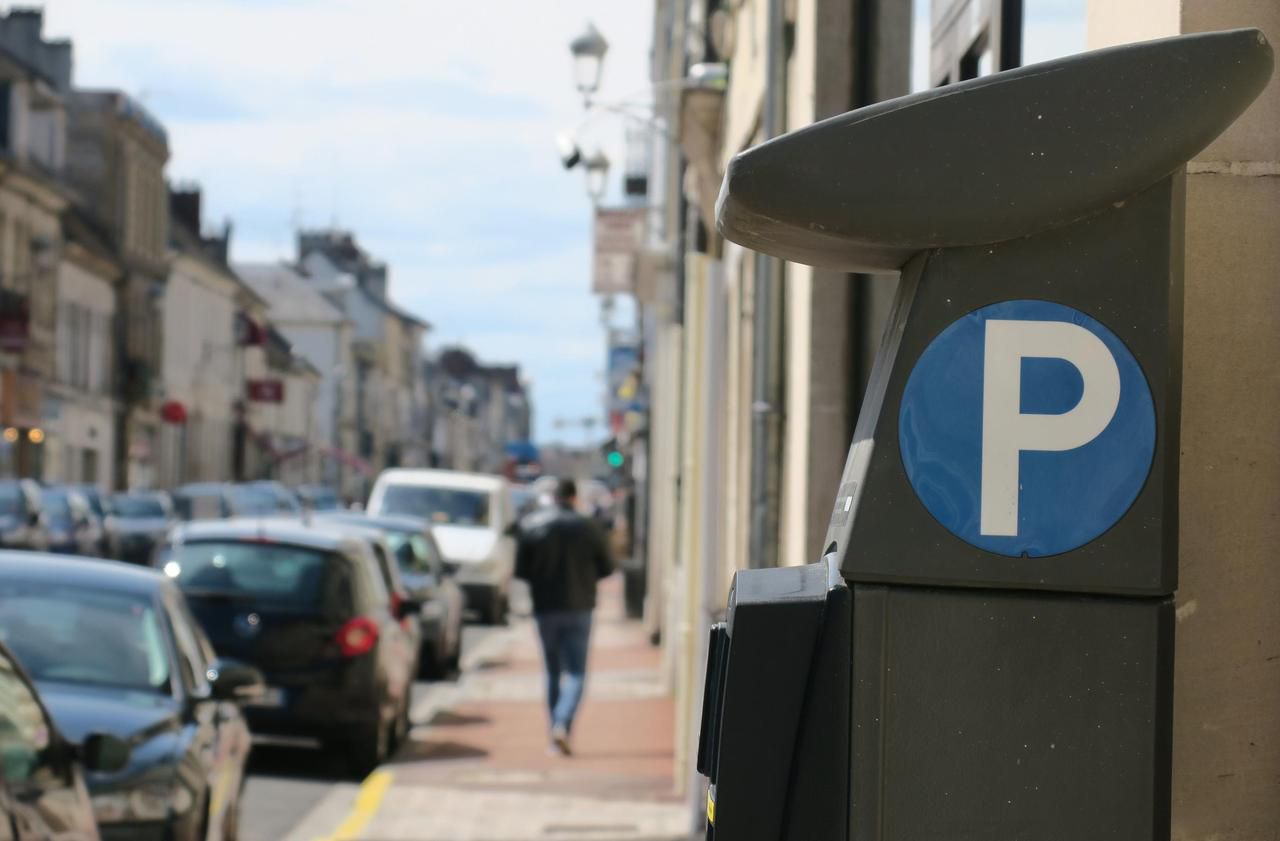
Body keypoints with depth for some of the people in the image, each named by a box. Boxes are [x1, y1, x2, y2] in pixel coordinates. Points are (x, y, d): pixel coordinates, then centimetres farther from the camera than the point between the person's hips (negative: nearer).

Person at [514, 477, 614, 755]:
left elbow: (520, 571, -2)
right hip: (578, 608, -2)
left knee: (552, 672, 14)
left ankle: (556, 735, 13)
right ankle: (562, 725, -22)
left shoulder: (529, 525, -2)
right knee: (575, 673, 0)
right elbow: (606, 568, 0)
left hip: (545, 608, 2)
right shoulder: (586, 527, -7)